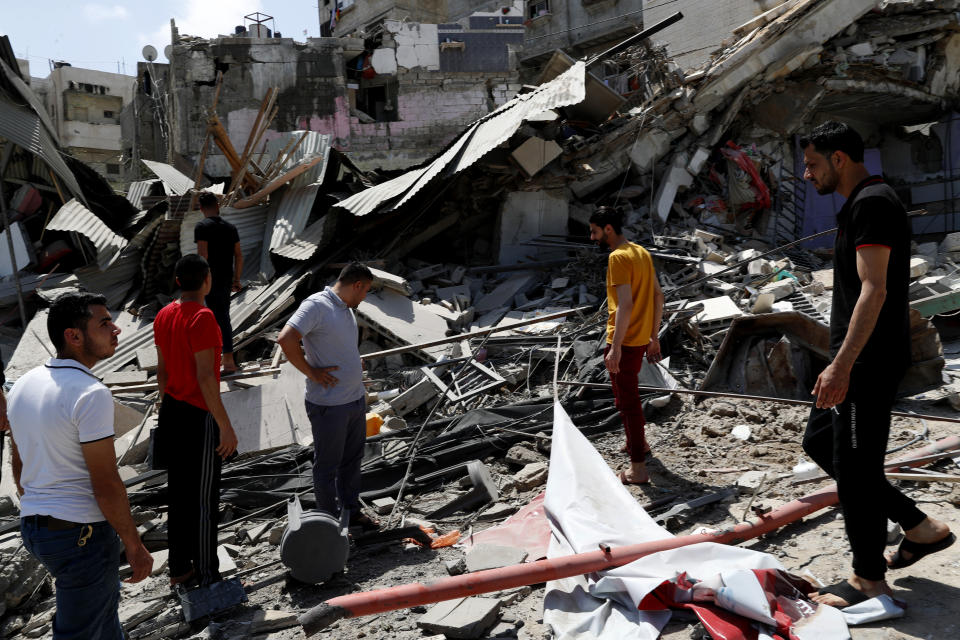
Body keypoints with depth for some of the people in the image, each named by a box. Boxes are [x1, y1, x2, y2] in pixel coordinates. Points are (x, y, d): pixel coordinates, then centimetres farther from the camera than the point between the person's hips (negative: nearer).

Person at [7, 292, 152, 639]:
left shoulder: (23, 385, 5)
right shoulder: (91, 394, -22)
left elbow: (19, 467, 14)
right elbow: (106, 486, -21)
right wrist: (135, 547, -12)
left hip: (33, 526, 9)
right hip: (81, 533, -8)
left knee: (105, 598, 27)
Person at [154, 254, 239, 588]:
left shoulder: (163, 315, 6)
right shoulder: (202, 317, -19)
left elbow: (162, 369, 13)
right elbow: (205, 377, -22)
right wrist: (225, 426, -19)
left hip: (171, 412, 8)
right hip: (199, 417, -8)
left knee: (178, 493, 17)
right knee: (204, 499, 2)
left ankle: (179, 567, 29)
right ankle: (207, 578, 12)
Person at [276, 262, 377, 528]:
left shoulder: (346, 308, 11)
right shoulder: (316, 305, -17)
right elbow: (286, 339, -28)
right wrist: (311, 372, -20)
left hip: (356, 399, 9)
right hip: (329, 405, -9)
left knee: (352, 459, 20)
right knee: (327, 465, 7)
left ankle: (351, 510, 35)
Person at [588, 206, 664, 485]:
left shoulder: (618, 257, -17)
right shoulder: (641, 252, 10)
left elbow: (625, 304, -25)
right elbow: (658, 296, 13)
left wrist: (616, 347, -26)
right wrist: (654, 335, 19)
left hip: (625, 341, -9)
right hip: (641, 338, 9)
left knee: (627, 400, -1)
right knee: (627, 393, 27)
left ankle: (638, 469, 6)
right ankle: (638, 442, 44)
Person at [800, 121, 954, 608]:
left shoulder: (872, 203, -14)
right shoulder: (859, 205, 18)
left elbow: (874, 290, -23)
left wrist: (842, 365, -27)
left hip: (868, 365, -11)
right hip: (856, 362, 11)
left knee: (853, 464, -2)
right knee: (819, 441, 16)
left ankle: (868, 579, 13)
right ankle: (921, 528, 24)